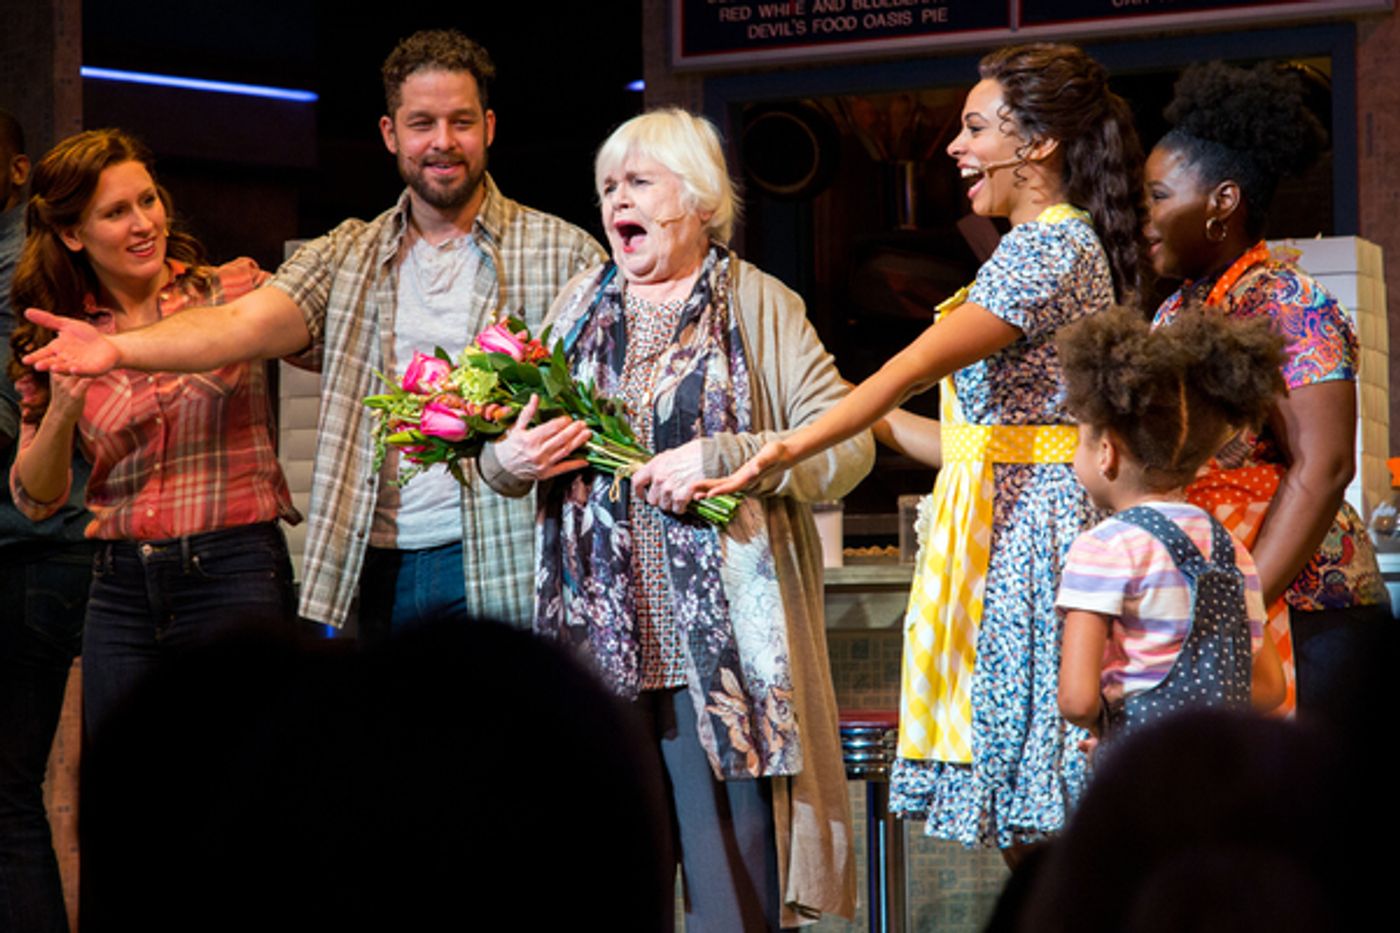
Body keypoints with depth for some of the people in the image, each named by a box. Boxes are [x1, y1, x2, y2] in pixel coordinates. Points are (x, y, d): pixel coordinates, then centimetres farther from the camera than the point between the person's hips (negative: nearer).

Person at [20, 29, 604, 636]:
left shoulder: (562, 252, 3)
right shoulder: (348, 258, 12)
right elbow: (245, 324, -3)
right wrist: (119, 348, -19)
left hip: (501, 566, -3)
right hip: (379, 567, 3)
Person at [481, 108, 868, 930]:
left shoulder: (758, 305, 3)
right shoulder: (581, 305, 16)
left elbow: (847, 445, -6)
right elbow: (508, 454, 21)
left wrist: (720, 459, -16)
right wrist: (510, 460, -2)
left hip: (721, 646, -4)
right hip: (596, 641, 4)